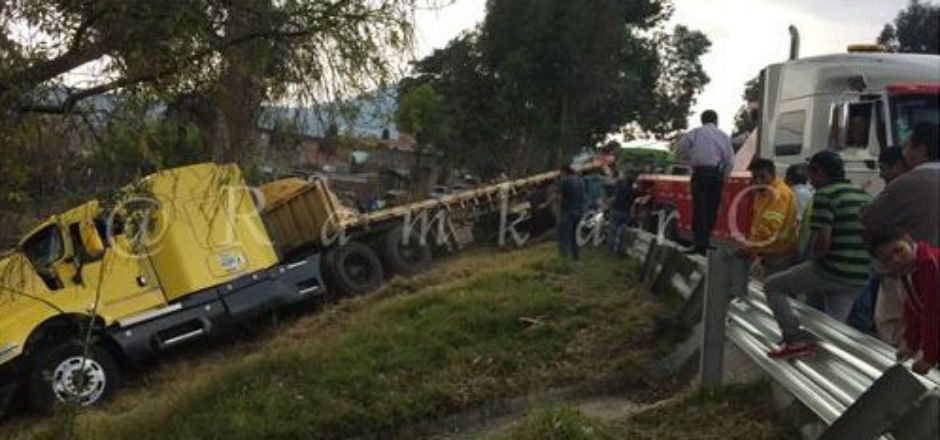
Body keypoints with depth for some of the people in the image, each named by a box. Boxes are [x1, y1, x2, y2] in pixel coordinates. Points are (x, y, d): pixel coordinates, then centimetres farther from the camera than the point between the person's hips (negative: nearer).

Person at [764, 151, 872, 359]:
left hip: (831, 270, -7)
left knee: (773, 286, 7)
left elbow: (823, 240, -20)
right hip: (859, 277, 7)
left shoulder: (824, 195, -11)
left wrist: (814, 260, -2)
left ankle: (796, 339, -2)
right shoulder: (864, 195, 14)